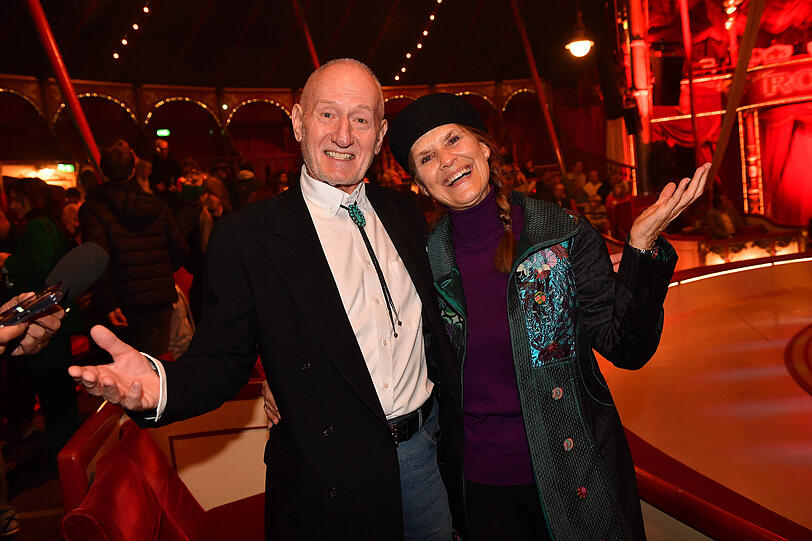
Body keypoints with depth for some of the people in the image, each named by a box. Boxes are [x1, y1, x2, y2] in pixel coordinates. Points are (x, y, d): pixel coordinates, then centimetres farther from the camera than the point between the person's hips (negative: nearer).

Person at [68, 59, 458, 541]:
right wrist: (159, 384, -32)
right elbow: (221, 362, -12)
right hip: (335, 478, -4)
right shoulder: (246, 237, -13)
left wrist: (457, 419, 11)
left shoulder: (404, 211, 2)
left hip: (427, 445, 5)